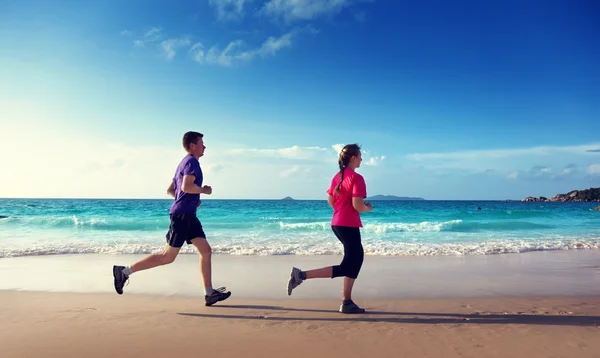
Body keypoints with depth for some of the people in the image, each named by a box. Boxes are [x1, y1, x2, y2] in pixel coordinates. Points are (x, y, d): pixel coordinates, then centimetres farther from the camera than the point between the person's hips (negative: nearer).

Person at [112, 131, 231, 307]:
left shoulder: (184, 163, 21)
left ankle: (209, 294, 5)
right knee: (167, 257, -4)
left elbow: (170, 190, 23)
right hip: (182, 215, -10)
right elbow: (186, 186, -25)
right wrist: (204, 190, -8)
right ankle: (125, 271, 6)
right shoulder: (192, 161, -9)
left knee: (206, 251, 4)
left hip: (188, 215, 10)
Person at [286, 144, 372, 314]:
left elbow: (330, 201, 13)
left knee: (356, 260, 18)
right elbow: (357, 205, -20)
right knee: (346, 268, -2)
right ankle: (302, 275, -11)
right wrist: (368, 208, 0)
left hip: (337, 224, 9)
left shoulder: (337, 176, 10)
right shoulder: (357, 178, -15)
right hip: (349, 226, -9)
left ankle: (347, 303, 19)